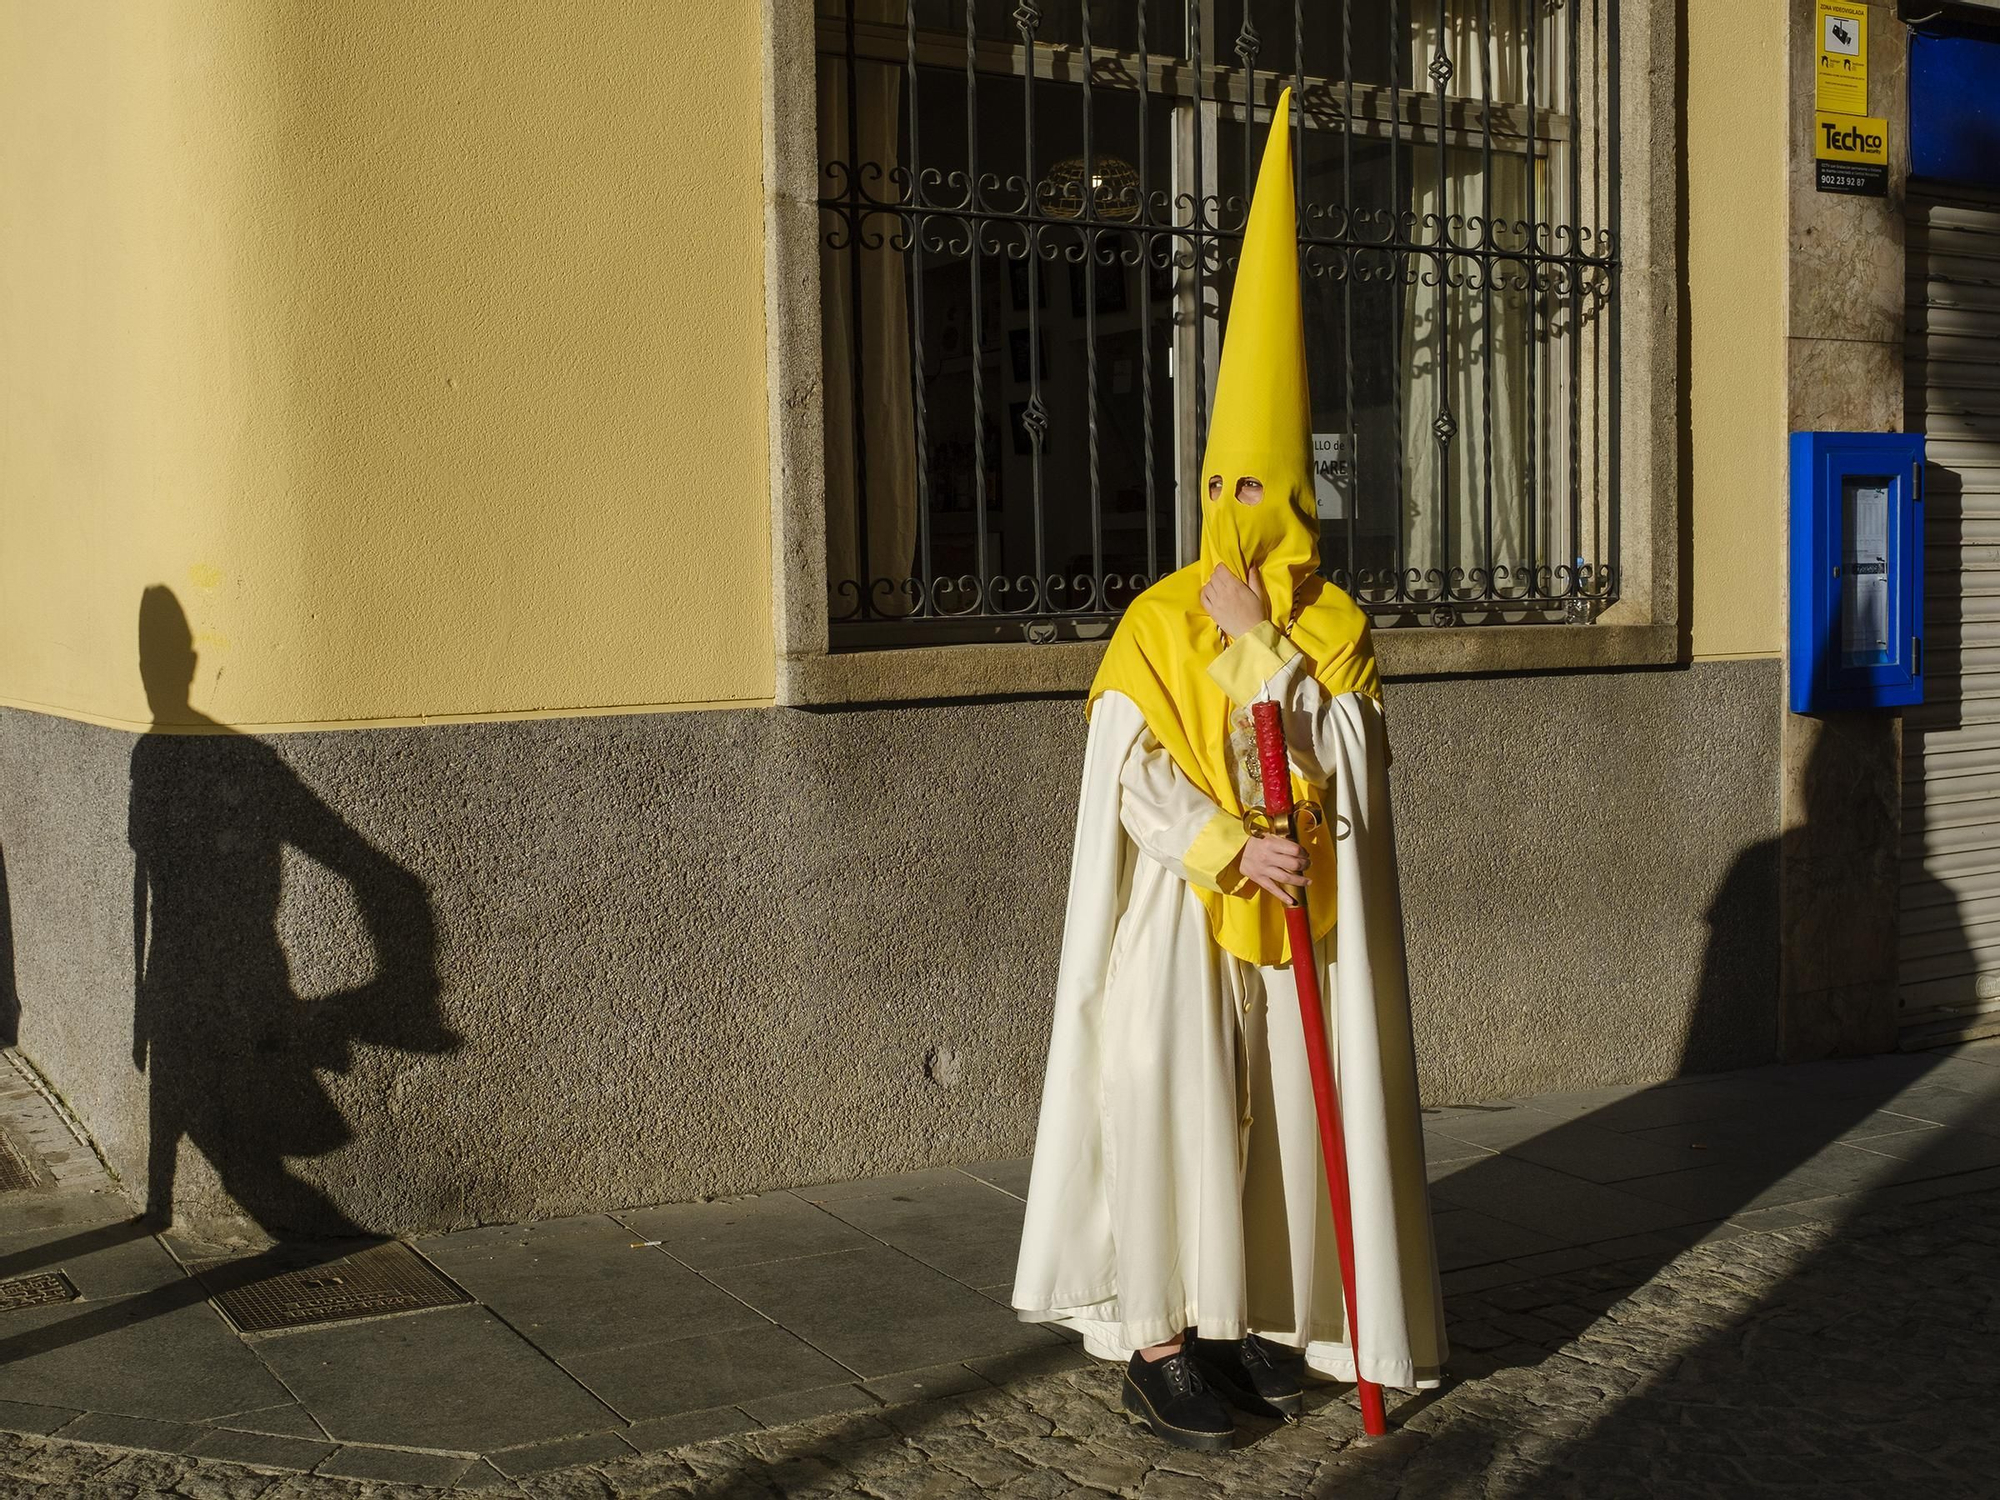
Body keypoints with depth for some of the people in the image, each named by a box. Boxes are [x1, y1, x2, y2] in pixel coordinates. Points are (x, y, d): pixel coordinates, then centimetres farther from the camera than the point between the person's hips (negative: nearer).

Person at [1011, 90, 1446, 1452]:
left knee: (1288, 1112, 8)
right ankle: (1158, 1337, 4)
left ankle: (1252, 1316, 21)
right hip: (1181, 915, -3)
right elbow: (1129, 777, -10)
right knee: (1175, 1112, -4)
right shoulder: (1158, 622, -4)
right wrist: (1229, 851, -20)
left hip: (1299, 919, 3)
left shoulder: (1337, 630, 5)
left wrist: (1264, 645, -13)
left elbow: (1351, 777, -5)